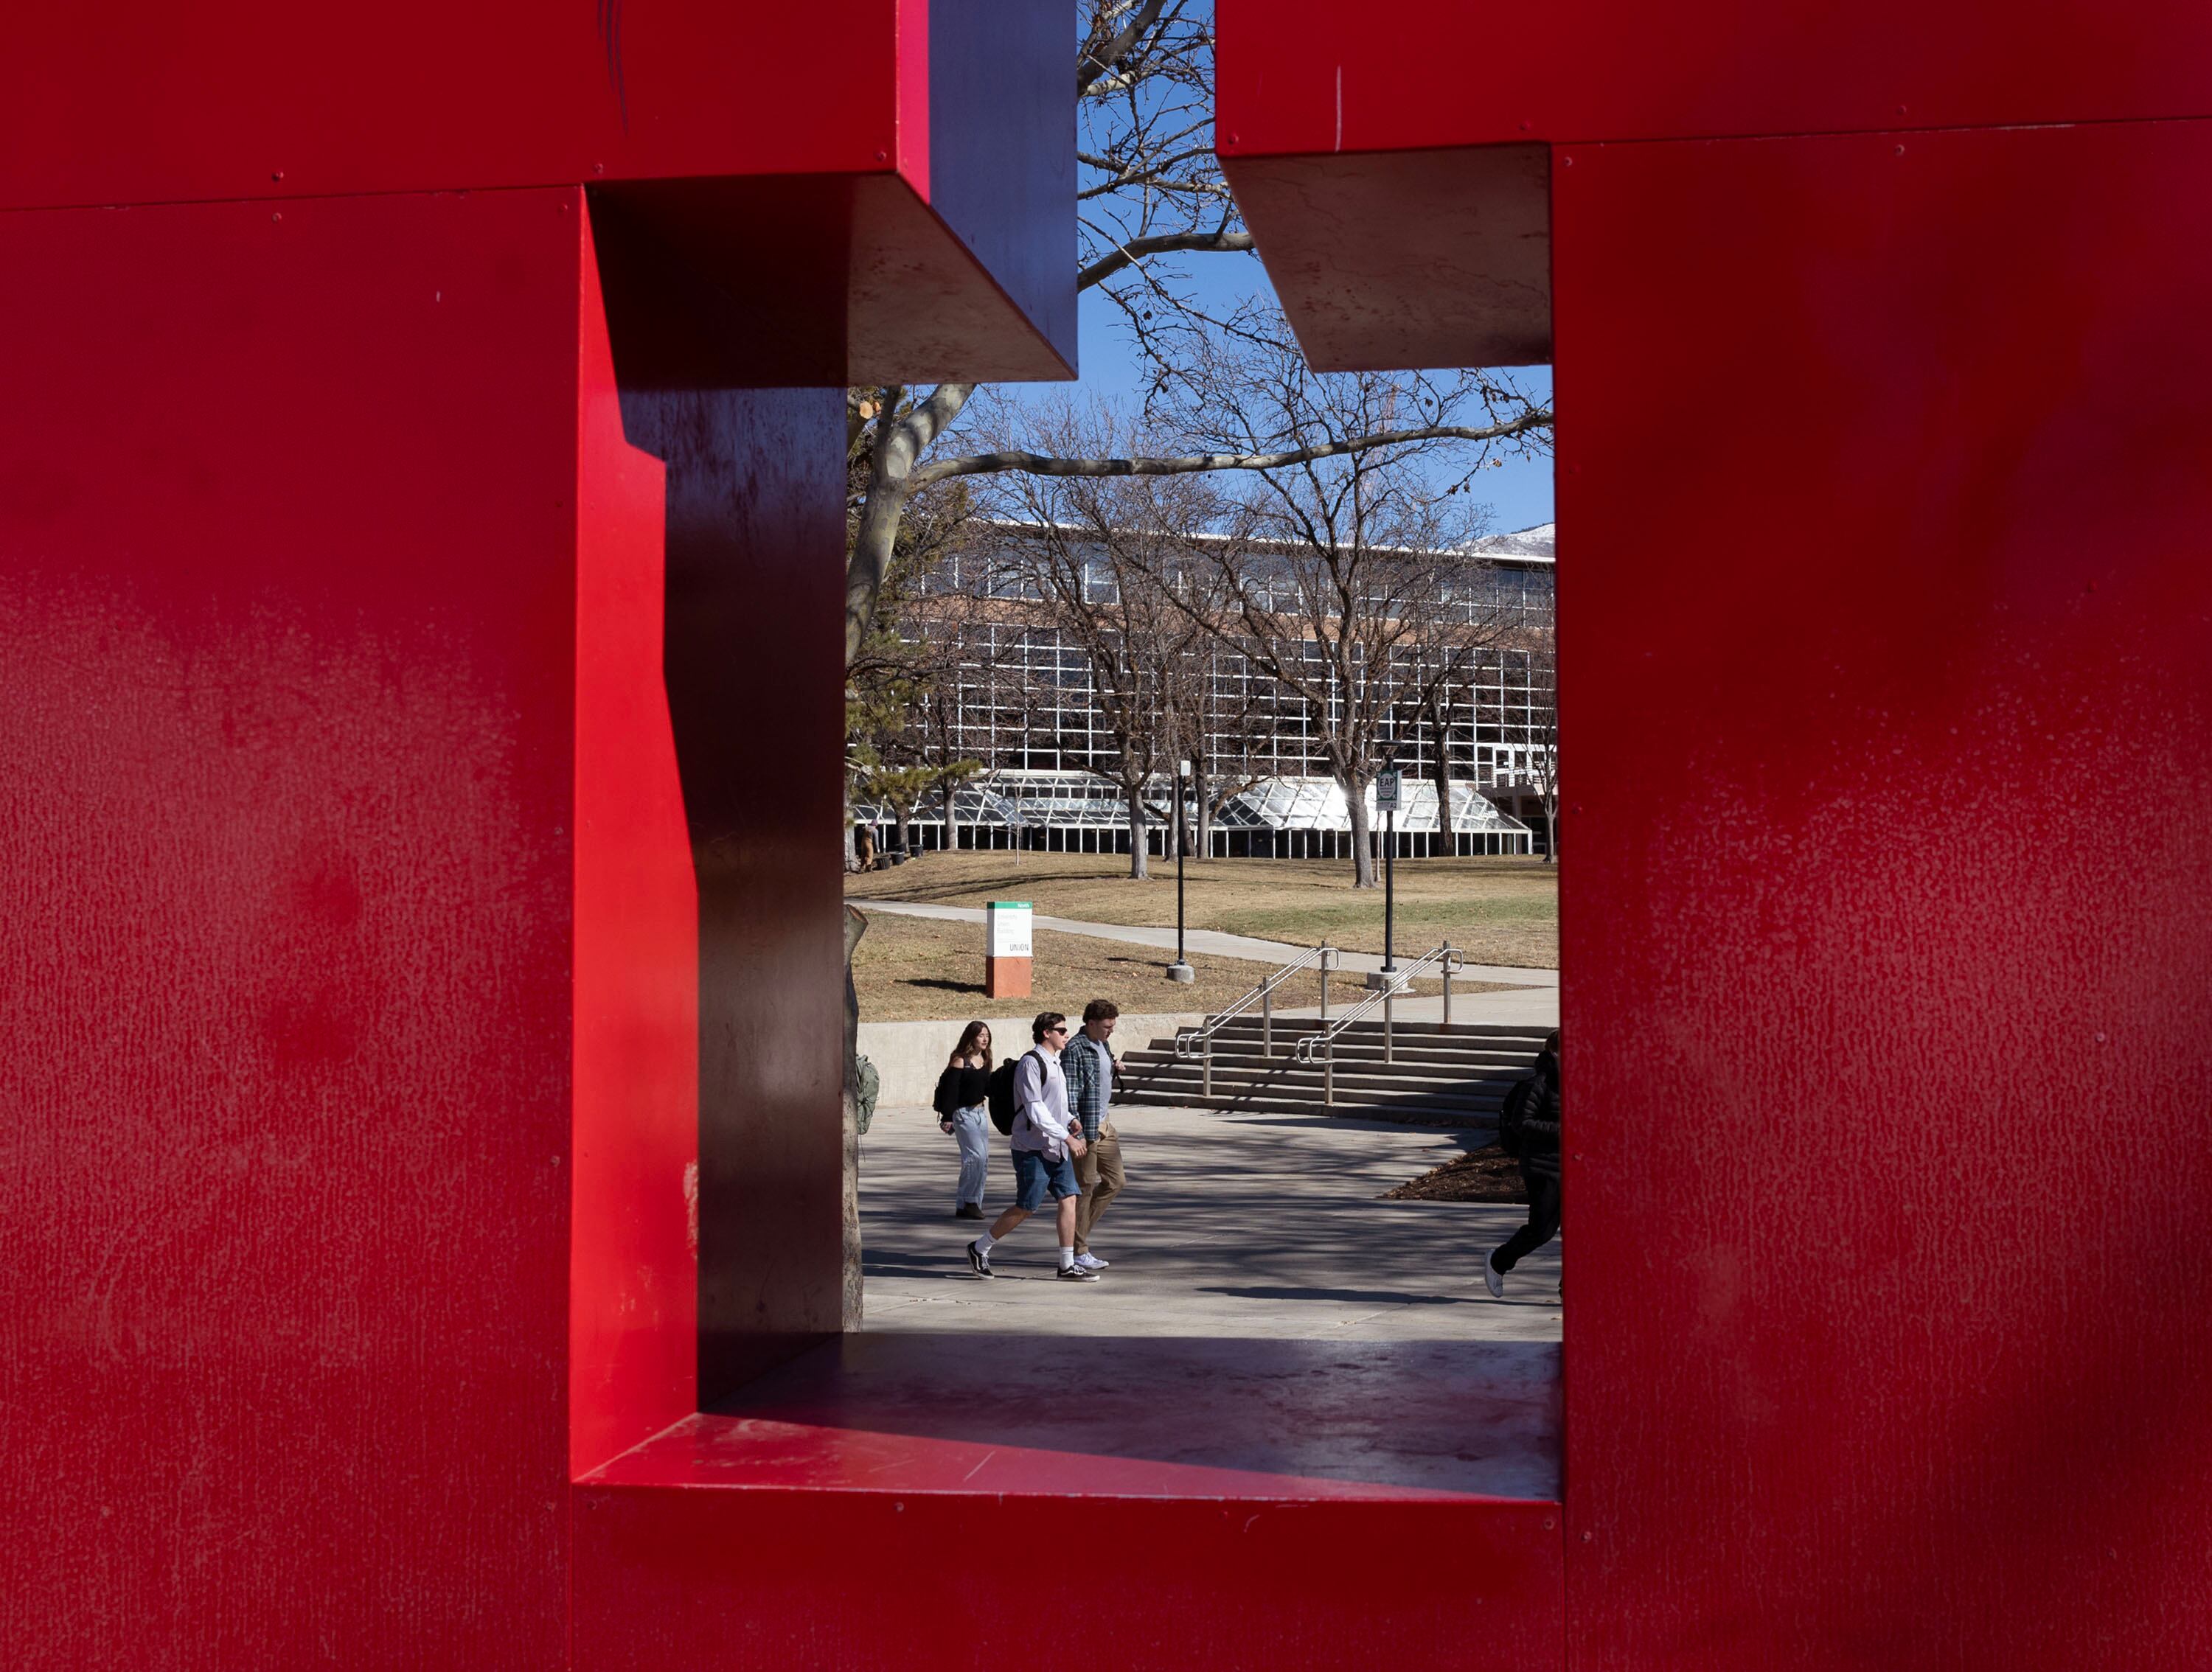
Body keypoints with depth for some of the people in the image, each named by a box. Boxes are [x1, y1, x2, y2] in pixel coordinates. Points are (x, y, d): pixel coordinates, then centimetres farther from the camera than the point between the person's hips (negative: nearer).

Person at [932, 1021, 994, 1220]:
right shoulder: (959, 1061, -11)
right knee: (976, 1155, -14)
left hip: (980, 1112, 8)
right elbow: (950, 1089, -14)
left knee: (983, 1158, 6)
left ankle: (972, 1204, 14)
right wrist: (947, 1117, -17)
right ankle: (966, 1203, -5)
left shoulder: (984, 1060, 10)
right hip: (964, 1114, -8)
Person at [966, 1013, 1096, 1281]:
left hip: (1057, 1148, 9)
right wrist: (1066, 1137, -21)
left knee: (1069, 1198, 0)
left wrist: (1070, 1121, 9)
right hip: (1033, 1150, -9)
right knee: (1026, 1207, -3)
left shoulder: (1054, 1062, 15)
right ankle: (979, 1248, 13)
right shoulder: (1031, 1063, -15)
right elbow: (1035, 1110, -20)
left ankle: (1068, 1265, 4)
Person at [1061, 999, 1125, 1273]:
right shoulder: (1075, 1050, -16)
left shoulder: (1103, 1047, 12)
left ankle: (1079, 1228, 23)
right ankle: (1079, 1251, 7)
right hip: (1085, 1129, -9)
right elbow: (1069, 1094, -20)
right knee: (1085, 1188, -2)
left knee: (1116, 1181, 13)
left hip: (1104, 1126, 9)